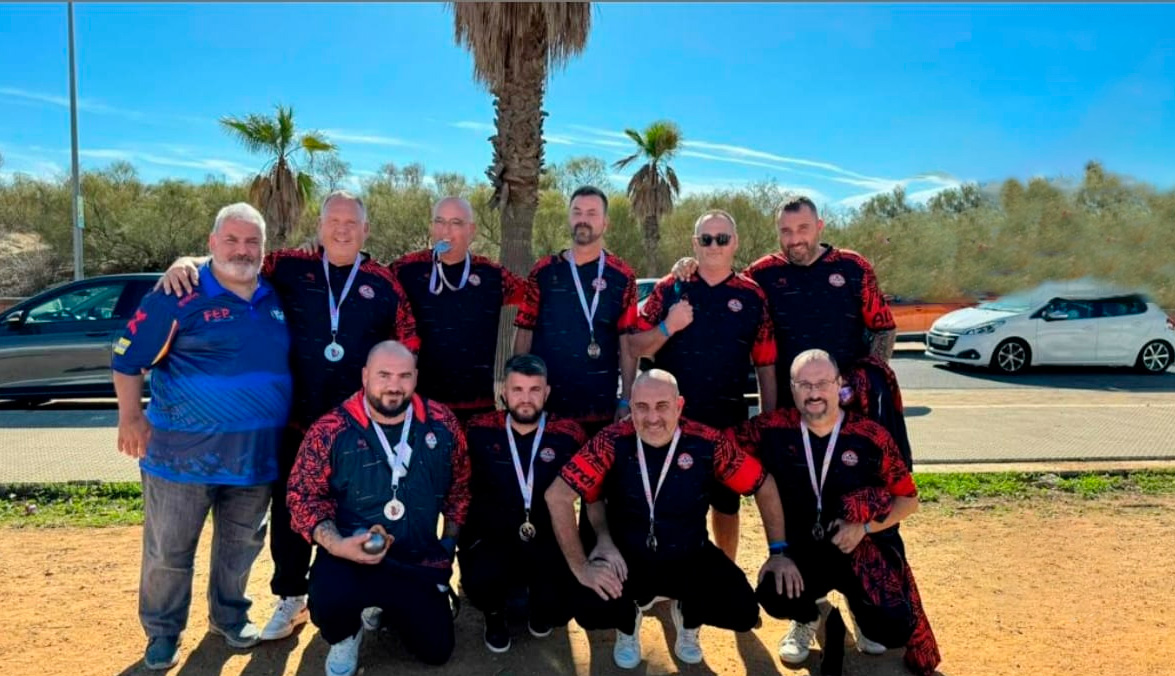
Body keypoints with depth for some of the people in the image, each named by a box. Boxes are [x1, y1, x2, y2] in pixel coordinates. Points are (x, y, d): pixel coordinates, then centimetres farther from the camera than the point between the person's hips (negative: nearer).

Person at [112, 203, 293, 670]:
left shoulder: (276, 299, 5)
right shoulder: (179, 297, -9)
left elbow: (291, 363, 19)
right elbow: (127, 359, -5)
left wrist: (281, 421, 14)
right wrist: (131, 416, -10)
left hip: (255, 456, 4)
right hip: (183, 454, -4)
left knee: (240, 547, 18)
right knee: (168, 552, 8)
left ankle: (229, 616, 39)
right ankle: (163, 633, 28)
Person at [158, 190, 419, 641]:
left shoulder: (383, 283, 0)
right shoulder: (291, 268, 0)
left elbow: (408, 347, 4)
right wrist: (189, 262, -13)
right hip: (298, 417, 1)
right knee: (289, 507, 10)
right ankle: (291, 599, 28)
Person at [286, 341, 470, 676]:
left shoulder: (442, 423, -4)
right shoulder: (330, 431, -13)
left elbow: (458, 488, 9)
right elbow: (303, 496, -8)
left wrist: (449, 542, 8)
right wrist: (337, 545, -23)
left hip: (420, 562, 3)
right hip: (350, 558, -3)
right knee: (330, 598, -35)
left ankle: (387, 609, 37)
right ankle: (345, 637, 5)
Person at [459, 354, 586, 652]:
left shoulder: (568, 437, -2)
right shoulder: (479, 432, -2)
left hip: (548, 542, 1)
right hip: (490, 538, 0)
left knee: (558, 605, -22)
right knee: (480, 579, -32)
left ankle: (538, 605, 21)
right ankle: (495, 615, 10)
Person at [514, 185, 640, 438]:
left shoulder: (622, 277, 1)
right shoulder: (543, 271, 4)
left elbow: (627, 343, 0)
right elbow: (525, 332, 5)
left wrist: (626, 400, -5)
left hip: (599, 408, -1)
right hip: (544, 403, 1)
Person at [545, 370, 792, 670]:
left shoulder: (708, 442, -18)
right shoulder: (613, 442, -21)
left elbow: (764, 486, -4)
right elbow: (557, 496, -20)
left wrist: (777, 552, -3)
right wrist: (580, 567, -20)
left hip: (690, 557, 1)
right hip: (626, 558, -1)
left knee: (743, 613, -19)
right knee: (590, 609, -26)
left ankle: (688, 618, 20)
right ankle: (628, 624, 15)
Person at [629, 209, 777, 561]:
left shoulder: (752, 296, 3)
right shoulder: (669, 289, 2)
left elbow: (766, 365, 5)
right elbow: (636, 347, 1)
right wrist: (667, 327, -17)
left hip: (729, 420, 1)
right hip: (671, 417, 0)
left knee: (726, 502, 14)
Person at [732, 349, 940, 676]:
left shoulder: (871, 437, -11)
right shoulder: (773, 429, -10)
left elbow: (908, 499, -1)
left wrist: (864, 527, -18)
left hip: (865, 550, 0)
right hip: (801, 550, 1)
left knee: (895, 630, -20)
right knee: (774, 595, -29)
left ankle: (862, 608, 21)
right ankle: (805, 621, 12)